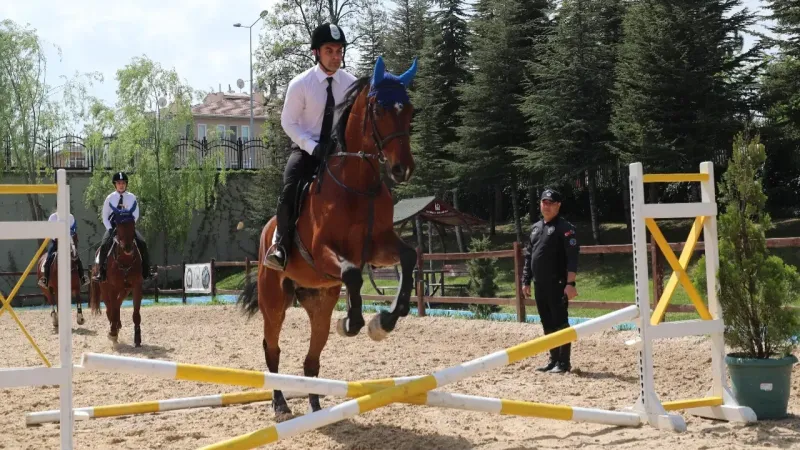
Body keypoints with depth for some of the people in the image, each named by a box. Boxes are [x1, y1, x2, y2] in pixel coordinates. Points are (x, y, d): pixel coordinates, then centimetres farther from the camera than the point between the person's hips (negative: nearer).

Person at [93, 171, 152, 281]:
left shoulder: (132, 197, 3)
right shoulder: (110, 198, 2)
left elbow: (136, 215, 4)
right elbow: (105, 217, 4)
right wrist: (110, 229, -10)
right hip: (113, 226, 0)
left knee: (142, 243, -21)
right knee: (104, 245, -26)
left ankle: (146, 272, -13)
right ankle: (101, 273, -16)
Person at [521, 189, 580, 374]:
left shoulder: (565, 228, -7)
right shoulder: (536, 227, 16)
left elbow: (572, 258, -15)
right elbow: (528, 256, 20)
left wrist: (570, 283, -22)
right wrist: (526, 281, 15)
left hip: (557, 285, -7)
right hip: (539, 285, 8)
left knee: (560, 323, -4)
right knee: (547, 324, 12)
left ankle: (564, 362, 0)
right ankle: (554, 359, 20)